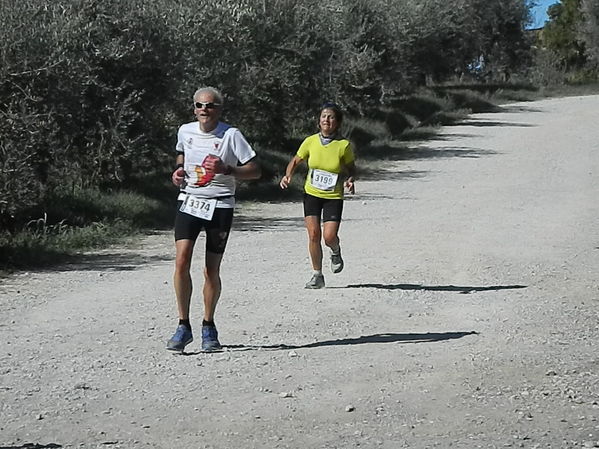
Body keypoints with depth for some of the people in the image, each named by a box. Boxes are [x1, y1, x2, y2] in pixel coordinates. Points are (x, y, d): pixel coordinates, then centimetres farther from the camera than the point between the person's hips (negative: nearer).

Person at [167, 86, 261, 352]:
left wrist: (225, 169, -22)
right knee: (181, 262, -14)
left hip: (220, 206, -2)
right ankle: (183, 327, -4)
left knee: (212, 271, 2)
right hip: (188, 202, 3)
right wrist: (179, 169, 6)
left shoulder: (231, 135, -8)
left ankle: (208, 327, 22)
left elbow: (255, 171, -7)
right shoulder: (185, 131, 5)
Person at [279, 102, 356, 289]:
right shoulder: (310, 141, -4)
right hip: (312, 194, 2)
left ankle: (336, 252, 28)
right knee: (313, 234, -7)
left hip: (334, 196, -2)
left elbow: (351, 167, 5)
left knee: (329, 237, -11)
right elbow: (296, 161, 9)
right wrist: (288, 175, -9)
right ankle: (317, 275, 9)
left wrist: (350, 180, -15)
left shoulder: (344, 145, -9)